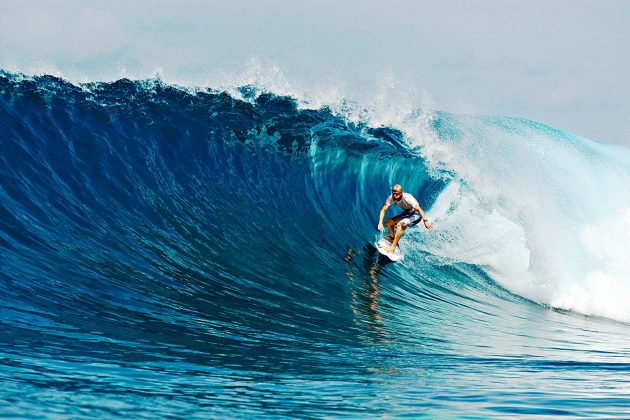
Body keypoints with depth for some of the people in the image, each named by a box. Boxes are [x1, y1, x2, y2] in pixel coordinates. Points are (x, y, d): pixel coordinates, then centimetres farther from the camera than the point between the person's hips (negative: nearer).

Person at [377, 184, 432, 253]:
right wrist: (380, 223, -30)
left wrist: (425, 221, -46)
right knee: (388, 223, 2)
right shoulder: (391, 198, -17)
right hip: (406, 213, 7)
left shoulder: (407, 198, -33)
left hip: (416, 215, -7)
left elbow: (418, 209, -36)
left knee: (400, 225, -28)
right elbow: (383, 210, -16)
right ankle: (392, 238, 27)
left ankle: (393, 247, -24)